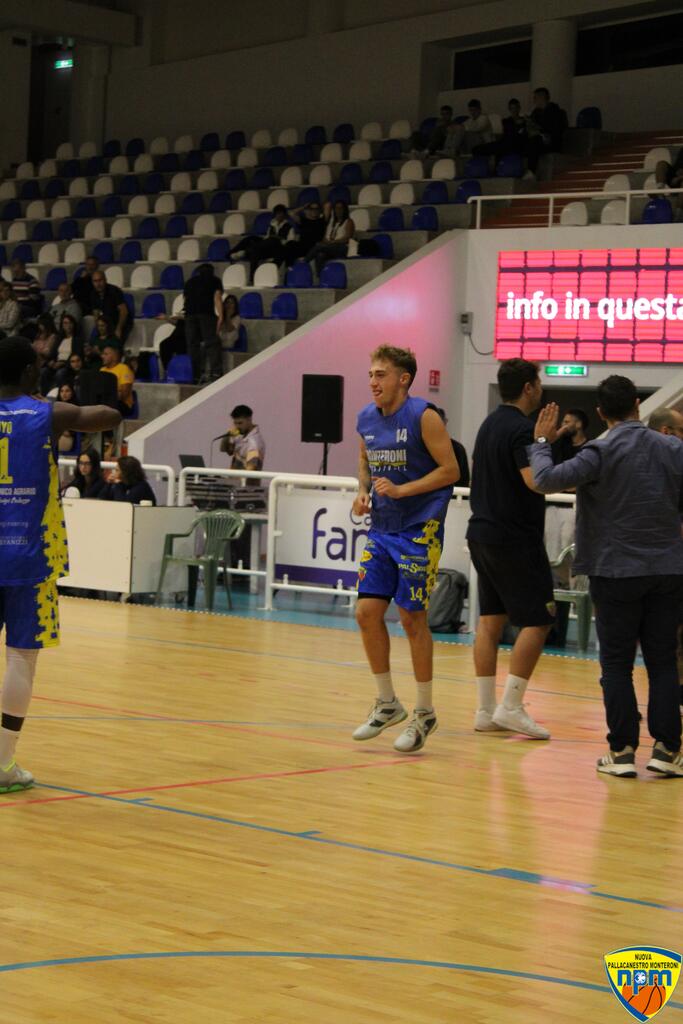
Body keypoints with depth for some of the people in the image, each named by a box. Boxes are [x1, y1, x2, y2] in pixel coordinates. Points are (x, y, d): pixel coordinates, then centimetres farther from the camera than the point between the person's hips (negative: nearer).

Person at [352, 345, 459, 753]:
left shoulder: (423, 417, -13)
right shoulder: (366, 418, 7)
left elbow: (450, 470, -13)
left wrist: (402, 490, -21)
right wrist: (363, 492, 2)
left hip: (419, 531, -6)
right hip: (382, 529, 6)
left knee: (413, 619, -2)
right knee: (367, 612, 1)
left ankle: (425, 713, 12)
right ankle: (387, 703, 18)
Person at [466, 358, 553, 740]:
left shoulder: (490, 424, 13)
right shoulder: (522, 429, -15)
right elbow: (535, 480, -27)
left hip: (483, 533, 9)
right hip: (515, 539, -9)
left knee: (491, 619, 9)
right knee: (538, 620, -3)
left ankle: (486, 710, 10)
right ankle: (511, 706, -6)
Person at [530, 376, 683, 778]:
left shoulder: (601, 452, -11)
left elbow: (546, 479, -19)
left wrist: (541, 443, -3)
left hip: (617, 571, -3)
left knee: (617, 664, 4)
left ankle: (622, 751, 1)